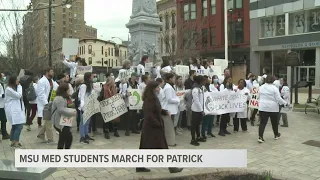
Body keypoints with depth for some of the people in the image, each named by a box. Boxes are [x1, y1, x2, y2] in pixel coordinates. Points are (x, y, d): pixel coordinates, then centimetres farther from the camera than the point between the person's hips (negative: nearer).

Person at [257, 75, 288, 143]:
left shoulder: (261, 87, 2)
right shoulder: (274, 88, -10)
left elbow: (258, 97, 11)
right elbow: (278, 99, -11)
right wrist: (285, 103, 2)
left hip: (263, 107, 2)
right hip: (273, 108, -2)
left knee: (262, 122, 1)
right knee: (274, 122, 17)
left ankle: (260, 137, -9)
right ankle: (276, 135, 35)